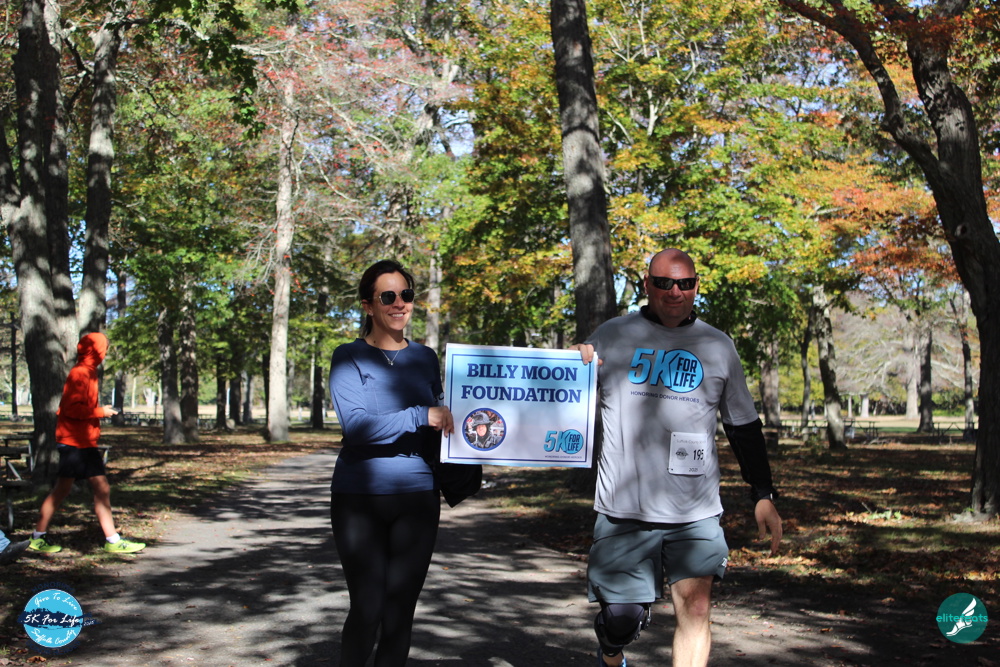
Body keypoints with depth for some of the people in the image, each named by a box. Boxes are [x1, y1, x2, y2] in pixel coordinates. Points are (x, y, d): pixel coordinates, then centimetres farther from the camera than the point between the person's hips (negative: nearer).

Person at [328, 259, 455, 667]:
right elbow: (355, 424, -16)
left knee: (401, 610, 7)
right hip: (359, 497, -3)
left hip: (418, 496, 3)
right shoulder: (349, 358, -2)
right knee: (367, 608, -3)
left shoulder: (425, 358, 10)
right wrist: (420, 416, -20)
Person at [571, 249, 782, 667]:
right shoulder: (612, 336, 4)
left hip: (695, 512, 1)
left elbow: (744, 426, 15)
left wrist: (763, 495, 10)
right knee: (621, 618, 3)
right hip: (624, 509, -1)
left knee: (695, 609, -8)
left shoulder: (717, 346, 9)